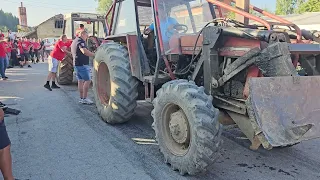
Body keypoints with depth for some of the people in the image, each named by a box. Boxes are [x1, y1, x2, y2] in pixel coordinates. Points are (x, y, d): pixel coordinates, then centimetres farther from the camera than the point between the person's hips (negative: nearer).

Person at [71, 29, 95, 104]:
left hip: (77, 64, 10)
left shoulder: (74, 41, 21)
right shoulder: (80, 41, -13)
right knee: (88, 80, -8)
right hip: (82, 64, -10)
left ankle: (81, 98, 14)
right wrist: (95, 55, -26)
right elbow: (84, 51, -29)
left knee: (80, 80, 11)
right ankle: (85, 98, -8)